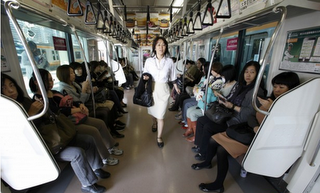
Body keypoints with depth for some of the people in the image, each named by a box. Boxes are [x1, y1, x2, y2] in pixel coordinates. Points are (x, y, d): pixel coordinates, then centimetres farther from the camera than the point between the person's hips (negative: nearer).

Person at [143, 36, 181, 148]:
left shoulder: (169, 61, -1)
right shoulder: (149, 61, -1)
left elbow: (172, 77, 9)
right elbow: (145, 74, 8)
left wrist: (176, 88, 17)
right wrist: (145, 77, -15)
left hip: (163, 90, -1)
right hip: (151, 89, 2)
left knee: (160, 115, -2)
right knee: (152, 110, 17)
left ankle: (159, 137, 19)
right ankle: (154, 123, 53)